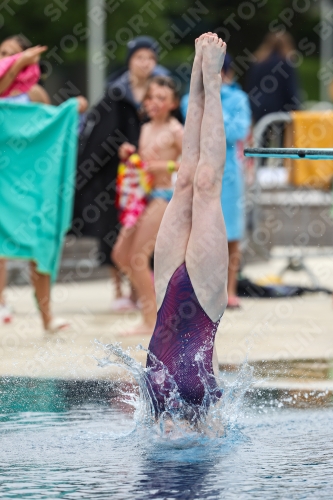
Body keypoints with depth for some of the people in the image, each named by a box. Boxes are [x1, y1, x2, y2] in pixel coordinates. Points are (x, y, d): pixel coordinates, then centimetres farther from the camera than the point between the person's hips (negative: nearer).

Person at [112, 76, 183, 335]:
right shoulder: (146, 129, 14)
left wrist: (167, 165, -23)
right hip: (144, 197, 9)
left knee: (138, 258, -11)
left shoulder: (174, 131, -9)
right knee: (121, 254, 9)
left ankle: (151, 322, -4)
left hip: (164, 196, -9)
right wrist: (129, 156, 4)